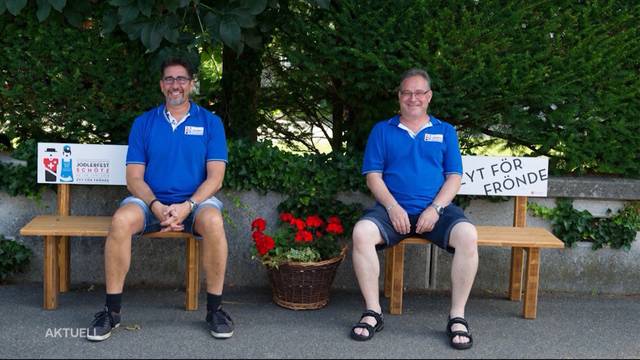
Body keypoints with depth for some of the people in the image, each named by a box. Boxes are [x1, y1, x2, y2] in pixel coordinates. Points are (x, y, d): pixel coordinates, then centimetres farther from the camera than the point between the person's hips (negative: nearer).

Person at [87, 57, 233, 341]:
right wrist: (156, 206, -16)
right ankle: (112, 311, -19)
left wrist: (188, 206, -19)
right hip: (152, 201, 1)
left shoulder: (210, 122, 6)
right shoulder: (144, 123, 10)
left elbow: (215, 177, -2)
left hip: (195, 201, -1)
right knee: (121, 220, -31)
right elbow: (134, 177, 3)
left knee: (213, 221, -35)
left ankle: (215, 309, -20)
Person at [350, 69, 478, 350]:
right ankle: (373, 312, -18)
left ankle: (457, 317, -19)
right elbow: (373, 175, 5)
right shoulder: (382, 131, 13)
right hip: (393, 209, 0)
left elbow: (454, 176, 7)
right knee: (361, 232, -31)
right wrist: (393, 207, -12)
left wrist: (435, 208, -11)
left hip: (436, 210, 0)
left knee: (468, 236, -31)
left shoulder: (445, 131, 15)